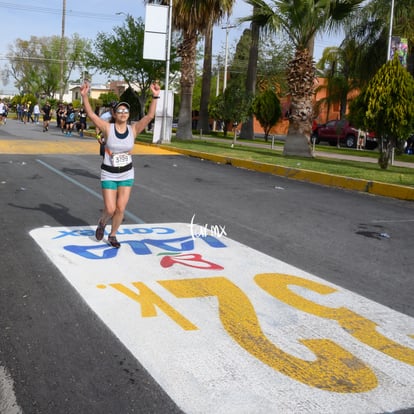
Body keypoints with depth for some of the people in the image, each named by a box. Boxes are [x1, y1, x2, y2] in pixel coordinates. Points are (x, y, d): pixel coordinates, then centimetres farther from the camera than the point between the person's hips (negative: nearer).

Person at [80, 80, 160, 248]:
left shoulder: (133, 129, -7)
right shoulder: (108, 128, -12)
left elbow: (150, 116, -17)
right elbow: (91, 114, -21)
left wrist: (155, 97, -28)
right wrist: (84, 96, -34)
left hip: (127, 174, 2)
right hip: (109, 174, -2)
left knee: (121, 209, 2)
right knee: (110, 210, -4)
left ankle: (112, 235, 25)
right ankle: (102, 223, 31)